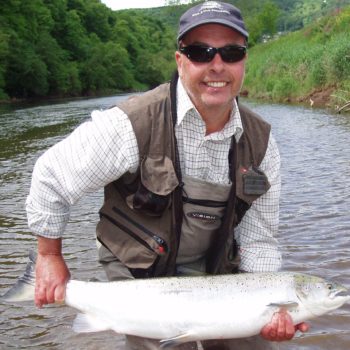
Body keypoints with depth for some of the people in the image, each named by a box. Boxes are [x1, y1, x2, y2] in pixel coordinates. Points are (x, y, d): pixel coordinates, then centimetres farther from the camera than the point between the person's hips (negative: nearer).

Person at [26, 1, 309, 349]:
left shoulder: (260, 142, -8)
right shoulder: (132, 124, -24)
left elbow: (257, 238, -2)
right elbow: (51, 177, -12)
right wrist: (49, 256, -4)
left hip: (216, 269, 5)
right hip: (141, 274, -4)